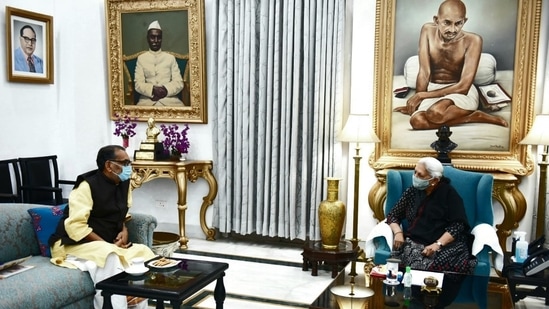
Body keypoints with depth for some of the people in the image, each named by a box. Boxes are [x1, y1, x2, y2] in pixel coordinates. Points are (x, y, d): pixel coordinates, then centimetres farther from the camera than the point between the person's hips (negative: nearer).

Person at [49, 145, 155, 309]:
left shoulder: (124, 183, 5)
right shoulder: (87, 186, -17)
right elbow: (75, 226, -22)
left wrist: (124, 230, -1)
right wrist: (107, 244, -23)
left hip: (111, 244, 7)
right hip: (76, 245, -7)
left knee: (143, 252, -13)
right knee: (108, 256, -36)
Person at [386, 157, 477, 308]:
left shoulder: (448, 193, 1)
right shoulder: (412, 191, 12)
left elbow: (458, 225, -7)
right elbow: (393, 215, 15)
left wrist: (438, 244, -22)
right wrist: (398, 232, -7)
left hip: (446, 244, -3)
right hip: (415, 242, 3)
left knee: (429, 266, -36)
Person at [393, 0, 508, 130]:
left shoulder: (473, 40, -19)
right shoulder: (428, 30, -9)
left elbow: (463, 86, -21)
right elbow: (424, 72, -10)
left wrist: (421, 95, -19)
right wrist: (416, 101, -15)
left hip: (462, 92, -4)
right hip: (433, 89, 4)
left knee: (435, 113, -38)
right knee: (417, 121, -29)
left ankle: (475, 114, -9)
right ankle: (475, 118, -13)